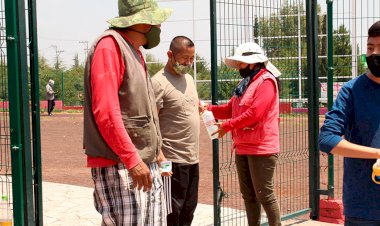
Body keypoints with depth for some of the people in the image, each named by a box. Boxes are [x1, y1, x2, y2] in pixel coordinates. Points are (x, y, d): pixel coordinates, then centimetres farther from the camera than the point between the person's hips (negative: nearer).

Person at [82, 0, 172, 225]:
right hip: (119, 167, -9)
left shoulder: (135, 52, 17)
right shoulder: (110, 44, -11)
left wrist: (156, 152, 19)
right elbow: (105, 111, -20)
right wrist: (132, 159, -23)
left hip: (146, 165, 9)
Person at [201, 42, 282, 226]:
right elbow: (231, 109, 16)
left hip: (261, 148, -9)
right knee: (248, 194, 13)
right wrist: (209, 109, 1)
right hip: (243, 147, 10)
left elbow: (255, 113, -22)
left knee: (264, 195, -5)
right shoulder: (245, 83, 18)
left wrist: (227, 126, -18)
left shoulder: (266, 81, -12)